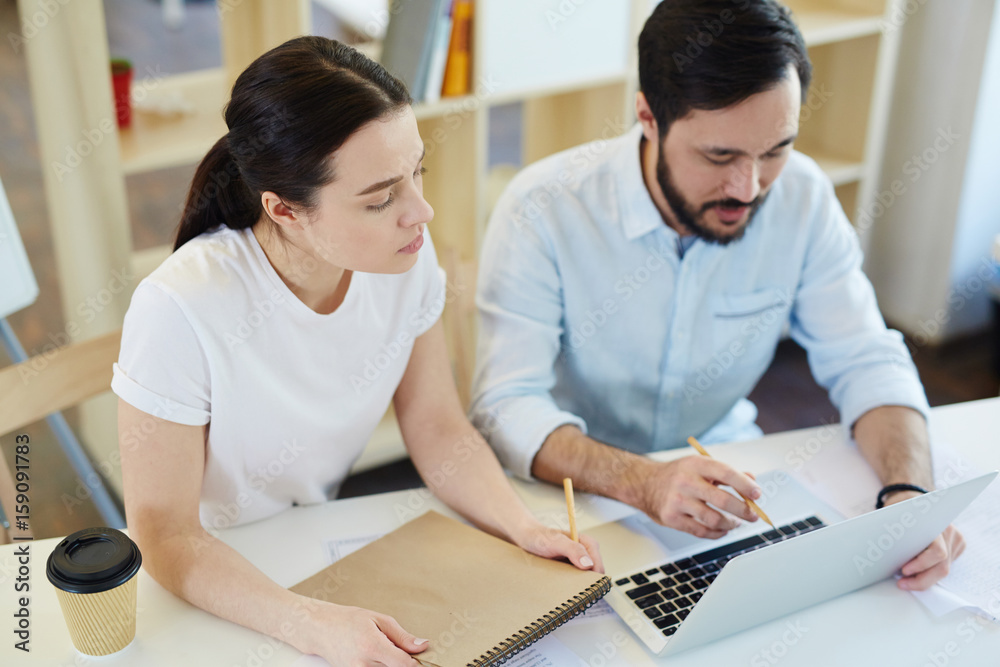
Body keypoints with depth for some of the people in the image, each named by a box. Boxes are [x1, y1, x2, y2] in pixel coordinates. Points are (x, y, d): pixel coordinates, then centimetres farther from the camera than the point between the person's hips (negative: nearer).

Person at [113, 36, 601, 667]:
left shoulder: (406, 258, -15)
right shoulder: (181, 310, -29)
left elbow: (439, 430, -3)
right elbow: (165, 534, -22)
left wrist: (525, 526, -19)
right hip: (224, 573, -3)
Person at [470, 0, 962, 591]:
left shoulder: (802, 197, -11)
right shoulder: (543, 210, -23)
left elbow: (865, 360, -6)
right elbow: (506, 406, -26)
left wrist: (911, 493, -26)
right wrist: (644, 482, -44)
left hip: (723, 461, 3)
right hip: (581, 492, -3)